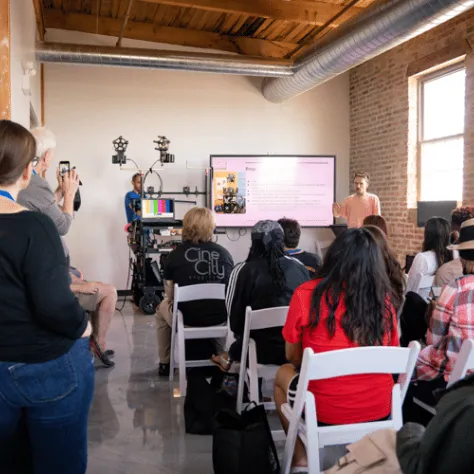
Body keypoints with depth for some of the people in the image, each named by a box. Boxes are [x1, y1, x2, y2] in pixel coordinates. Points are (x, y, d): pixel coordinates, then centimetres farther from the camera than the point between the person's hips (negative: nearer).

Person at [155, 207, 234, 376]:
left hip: (187, 317, -2)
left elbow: (170, 295, -2)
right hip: (220, 317, 2)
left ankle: (165, 363, 40)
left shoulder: (175, 255, -9)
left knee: (163, 307, 31)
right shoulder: (224, 253, -3)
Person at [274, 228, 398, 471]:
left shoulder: (306, 294, -12)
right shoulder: (383, 299, -4)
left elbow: (293, 357, 1)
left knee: (283, 373, 26)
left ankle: (301, 458, 21)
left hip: (324, 411, -3)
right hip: (380, 409, 4)